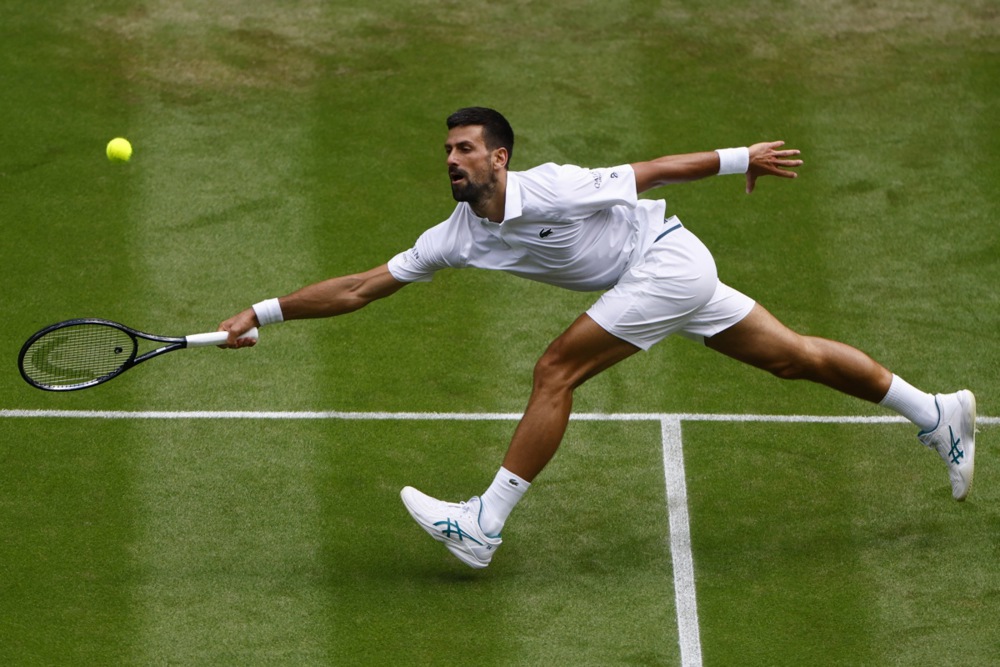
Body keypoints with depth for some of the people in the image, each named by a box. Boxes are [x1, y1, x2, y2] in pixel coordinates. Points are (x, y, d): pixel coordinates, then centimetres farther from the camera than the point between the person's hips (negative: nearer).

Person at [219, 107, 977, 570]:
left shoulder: (551, 189, -23)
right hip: (675, 276, 8)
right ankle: (937, 413, 25)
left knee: (556, 371, -15)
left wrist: (742, 159, -8)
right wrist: (262, 313, -7)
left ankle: (484, 525, -13)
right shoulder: (457, 237, -3)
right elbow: (359, 288, -1)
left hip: (669, 259, -8)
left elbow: (655, 170, -14)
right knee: (794, 356, 14)